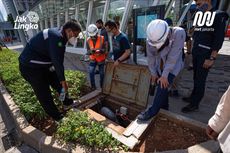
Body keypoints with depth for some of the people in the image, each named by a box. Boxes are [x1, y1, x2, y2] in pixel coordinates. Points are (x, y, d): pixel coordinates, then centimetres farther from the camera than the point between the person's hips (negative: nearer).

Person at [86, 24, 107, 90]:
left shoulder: (102, 38, -15)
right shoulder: (88, 40, -8)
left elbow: (105, 49, -16)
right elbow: (88, 51, -8)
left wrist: (100, 50, -38)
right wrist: (91, 51, -32)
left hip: (101, 59, -2)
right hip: (93, 59, 2)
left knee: (102, 74, 6)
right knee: (91, 72, -9)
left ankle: (102, 86, 28)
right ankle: (93, 87, 10)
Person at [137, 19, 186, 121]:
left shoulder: (178, 33, -30)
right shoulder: (150, 39, -20)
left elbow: (172, 57, -30)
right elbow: (150, 57, -9)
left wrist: (164, 75, -27)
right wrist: (153, 73, -5)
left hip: (172, 67, -3)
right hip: (159, 67, 4)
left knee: (163, 86, -17)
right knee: (162, 87, 6)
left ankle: (152, 111, -1)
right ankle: (164, 109, 29)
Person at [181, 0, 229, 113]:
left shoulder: (218, 16, -5)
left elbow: (219, 39, -13)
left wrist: (212, 58, -18)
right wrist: (193, 52, 13)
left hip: (206, 55, -6)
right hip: (196, 54, 6)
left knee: (200, 80, -2)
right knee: (196, 78, 13)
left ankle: (194, 104, 7)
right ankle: (193, 97, 26)